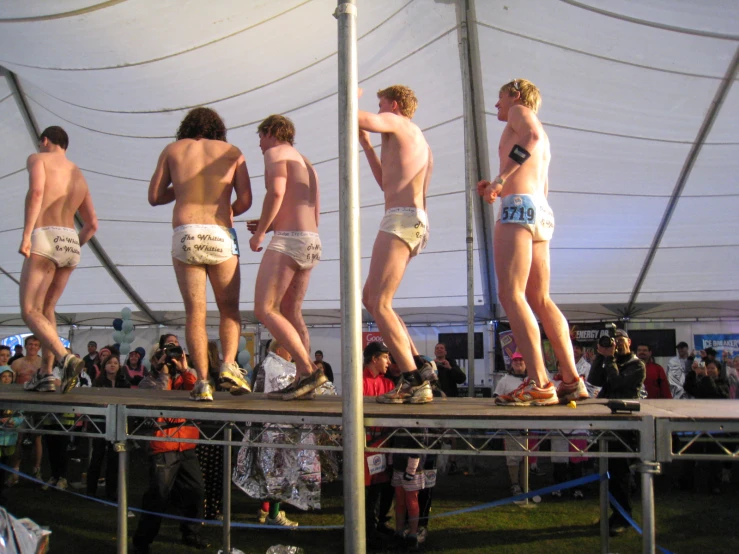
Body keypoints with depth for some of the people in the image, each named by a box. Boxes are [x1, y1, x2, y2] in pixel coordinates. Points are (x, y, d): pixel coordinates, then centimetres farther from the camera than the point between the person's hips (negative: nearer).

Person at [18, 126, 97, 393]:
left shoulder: (37, 159, 6)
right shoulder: (79, 177, 25)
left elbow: (36, 191, -15)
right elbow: (92, 224, 21)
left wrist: (26, 235, -18)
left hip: (44, 240, -6)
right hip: (70, 245, 6)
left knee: (30, 312, -5)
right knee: (46, 308, 18)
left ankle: (66, 358, -29)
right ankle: (46, 374, 10)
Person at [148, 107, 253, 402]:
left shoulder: (172, 150, 16)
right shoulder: (232, 152, 15)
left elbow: (154, 197, 16)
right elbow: (245, 201, 7)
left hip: (185, 234, 1)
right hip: (221, 236, 0)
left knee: (195, 313, 3)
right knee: (230, 309, 11)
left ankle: (202, 381, -5)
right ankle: (228, 365, -9)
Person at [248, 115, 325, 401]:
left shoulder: (275, 153, 2)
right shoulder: (306, 163, 27)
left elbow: (276, 191, -18)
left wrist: (260, 232, -9)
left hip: (289, 239, -9)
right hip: (312, 242, 9)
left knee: (264, 310, -11)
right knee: (290, 313, 11)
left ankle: (309, 370, -18)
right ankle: (301, 379, 5)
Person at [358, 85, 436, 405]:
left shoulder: (397, 123, 2)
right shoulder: (422, 144, 29)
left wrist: (351, 96, 12)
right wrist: (365, 144, 37)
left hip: (401, 220, -10)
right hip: (416, 223, 10)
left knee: (379, 304, -12)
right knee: (369, 297, 12)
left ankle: (414, 382, -15)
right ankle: (419, 366, 5)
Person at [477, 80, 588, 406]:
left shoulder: (520, 110, 8)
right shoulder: (541, 137, 32)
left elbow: (533, 137, -16)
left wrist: (501, 178, -17)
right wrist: (498, 189, 27)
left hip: (519, 207, -9)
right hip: (542, 212, 9)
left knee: (510, 294, -16)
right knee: (539, 299, 8)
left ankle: (539, 384, -23)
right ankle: (572, 380, 4)